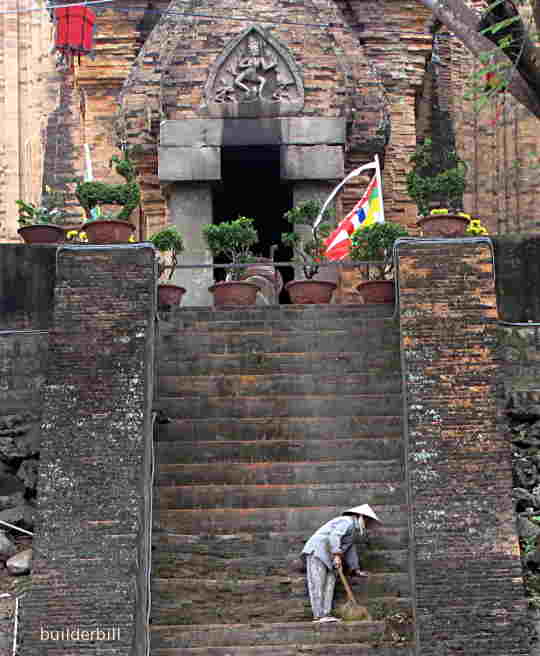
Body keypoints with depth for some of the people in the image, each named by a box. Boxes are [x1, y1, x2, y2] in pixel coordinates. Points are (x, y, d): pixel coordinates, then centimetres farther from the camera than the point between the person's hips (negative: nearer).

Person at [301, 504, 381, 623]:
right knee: (317, 583, -13)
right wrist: (337, 554, -25)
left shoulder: (353, 529, 24)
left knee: (329, 582, 2)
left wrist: (356, 569, 29)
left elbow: (350, 549, 28)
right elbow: (334, 536, -23)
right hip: (317, 549, -10)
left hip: (325, 555, 10)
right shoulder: (348, 522, -8)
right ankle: (318, 615, -18)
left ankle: (326, 614, -2)